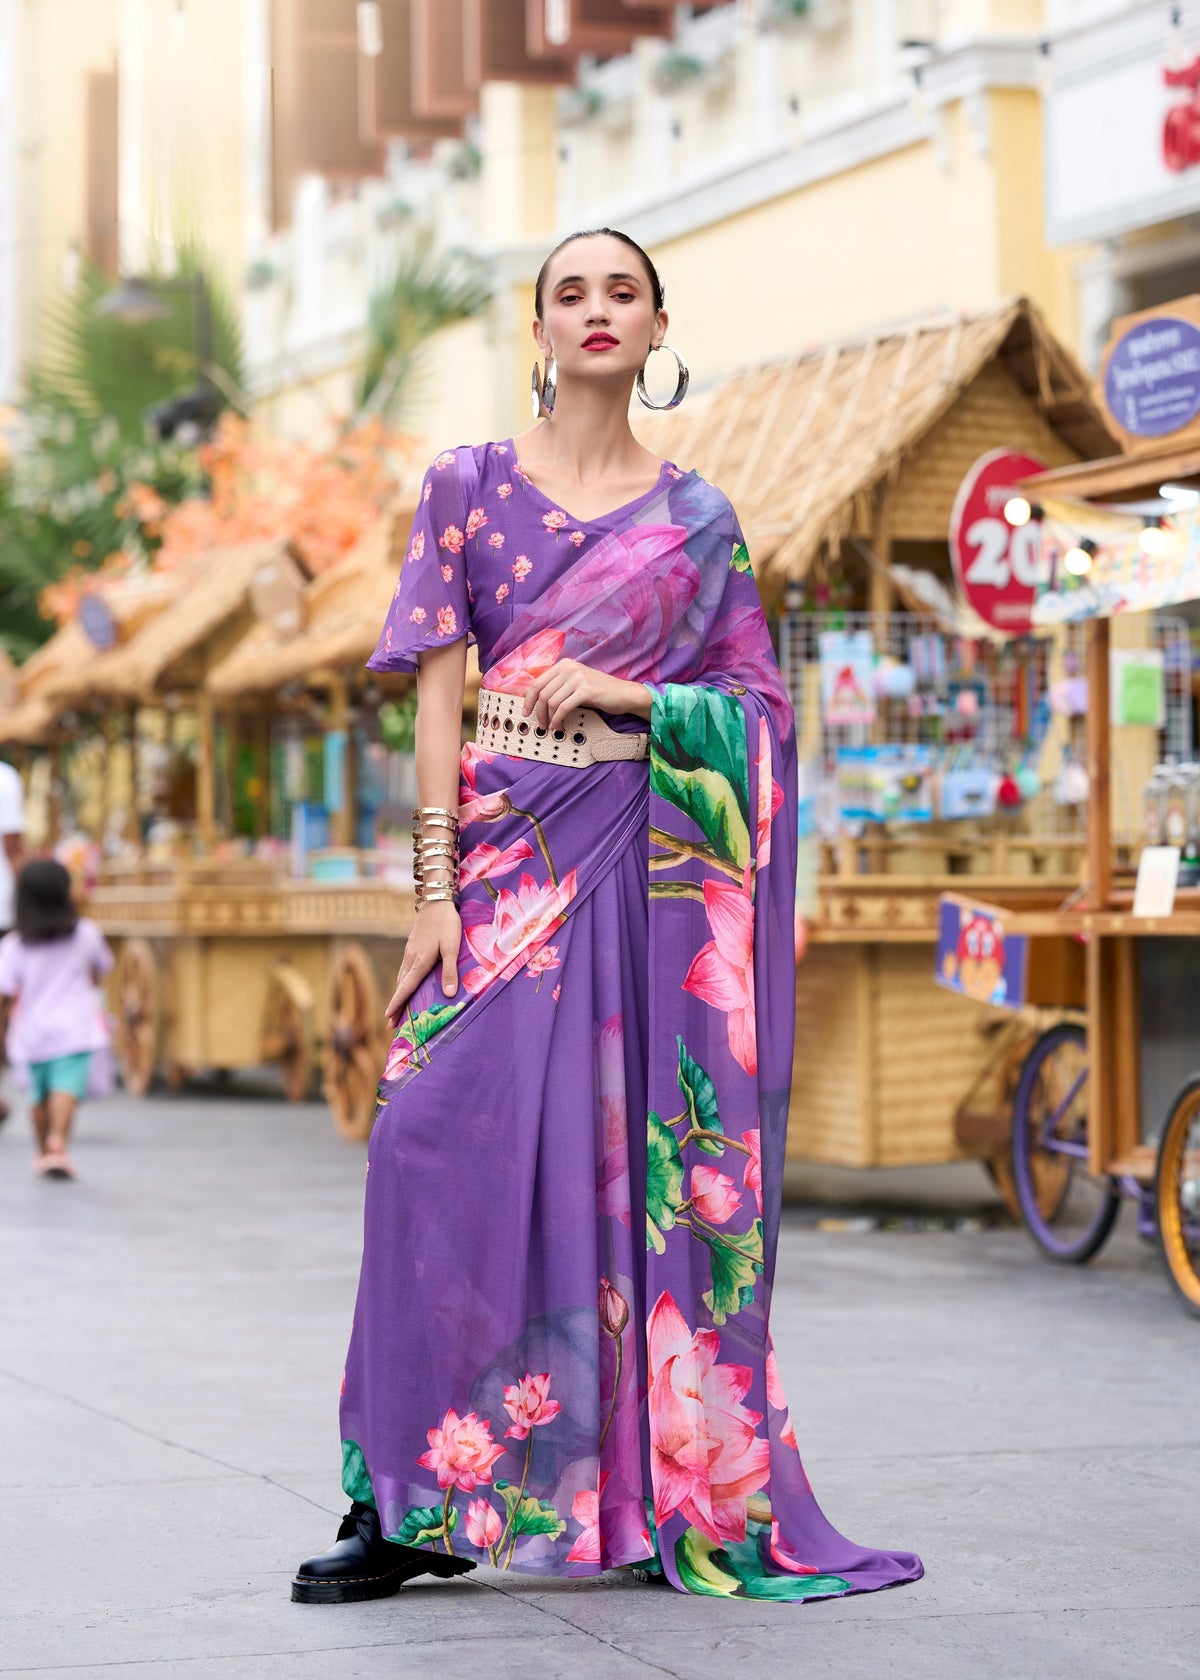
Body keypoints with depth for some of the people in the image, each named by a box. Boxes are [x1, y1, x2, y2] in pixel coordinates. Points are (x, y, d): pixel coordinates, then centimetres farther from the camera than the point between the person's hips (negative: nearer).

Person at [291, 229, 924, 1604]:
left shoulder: (698, 520, 11)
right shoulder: (470, 485, 7)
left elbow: (764, 705, 9)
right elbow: (437, 698, 0)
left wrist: (624, 693, -8)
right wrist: (436, 893, -8)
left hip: (651, 864, 1)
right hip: (508, 854, -1)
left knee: (648, 1169, -1)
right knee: (457, 1142, -12)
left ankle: (668, 1496, 8)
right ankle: (409, 1504, -6)